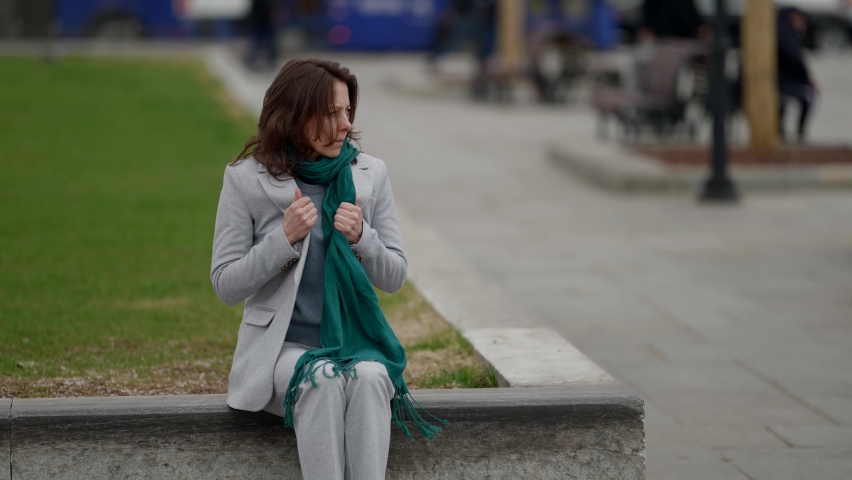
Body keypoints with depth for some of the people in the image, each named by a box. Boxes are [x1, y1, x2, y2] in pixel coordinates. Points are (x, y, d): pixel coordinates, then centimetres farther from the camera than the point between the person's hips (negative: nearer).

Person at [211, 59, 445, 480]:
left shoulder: (370, 173, 4)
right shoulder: (247, 178, -2)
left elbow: (394, 278, 7)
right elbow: (226, 286, -3)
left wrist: (362, 238, -14)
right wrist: (285, 238, -18)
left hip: (356, 339, 2)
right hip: (283, 345, -2)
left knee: (370, 377, -32)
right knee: (322, 379, -34)